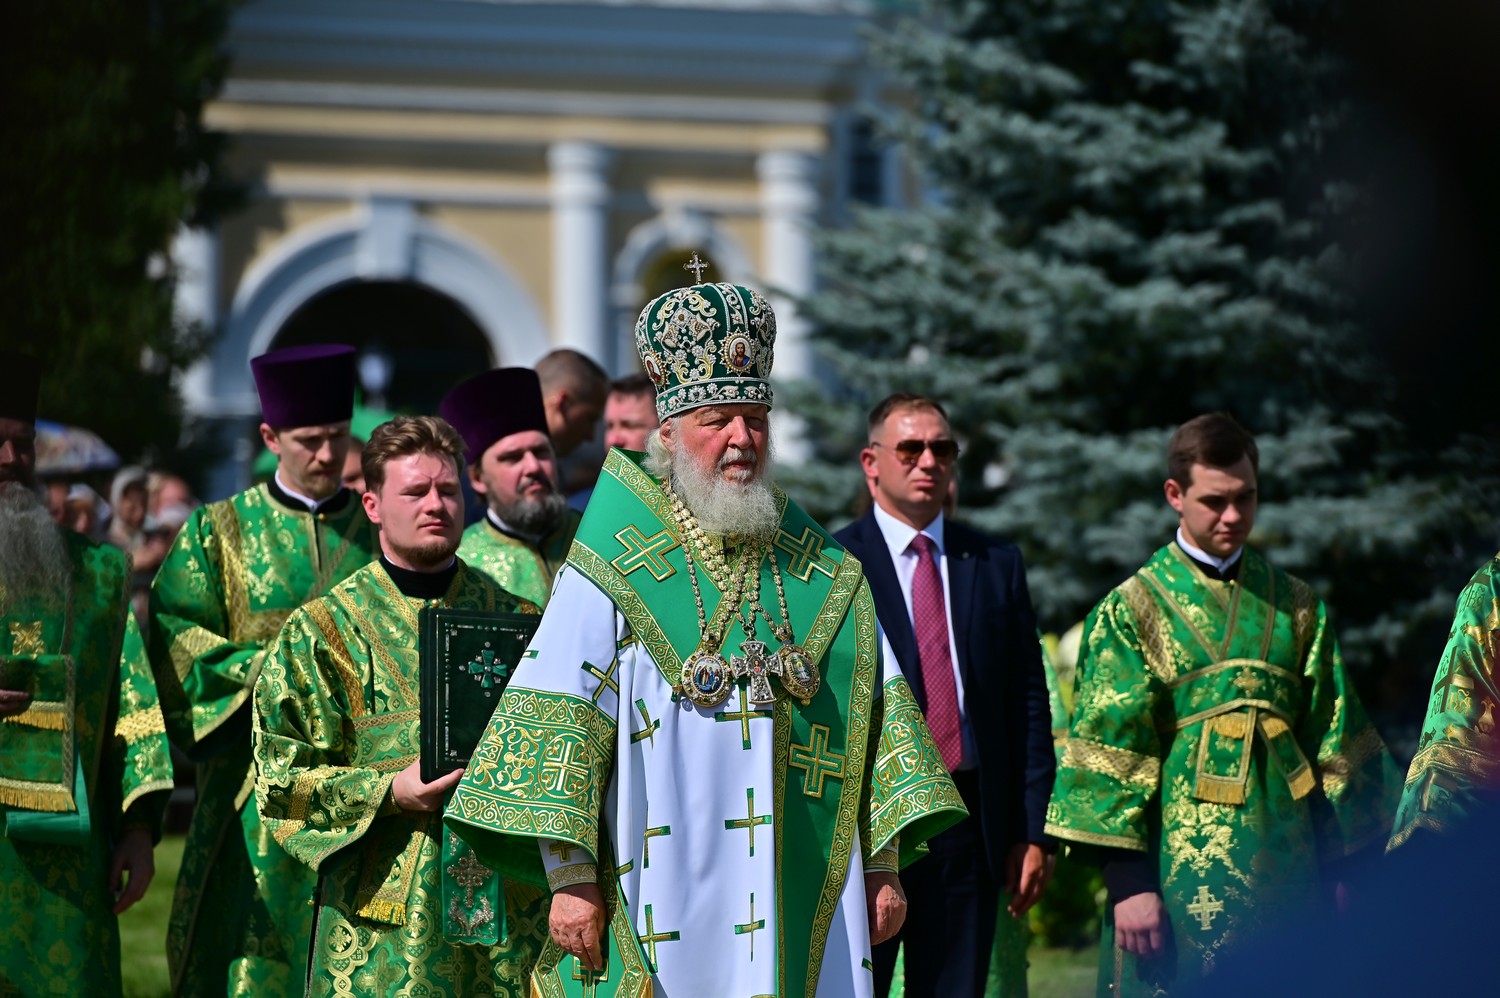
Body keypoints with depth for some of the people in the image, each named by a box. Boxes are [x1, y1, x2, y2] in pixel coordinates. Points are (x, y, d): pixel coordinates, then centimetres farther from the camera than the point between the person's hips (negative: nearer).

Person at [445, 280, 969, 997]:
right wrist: (570, 879, -12)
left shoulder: (830, 579, 13)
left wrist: (884, 868, 8)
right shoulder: (612, 574, 0)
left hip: (804, 906, 3)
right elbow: (555, 728, -5)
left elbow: (878, 715, 14)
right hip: (666, 899, -3)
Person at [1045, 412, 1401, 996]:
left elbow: (1333, 743, 13)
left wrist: (1336, 870, 8)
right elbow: (1109, 750, -5)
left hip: (1284, 870, 3)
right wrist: (1127, 880, -12)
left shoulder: (1295, 608, 11)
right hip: (1180, 875, -3)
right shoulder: (1132, 611, 0)